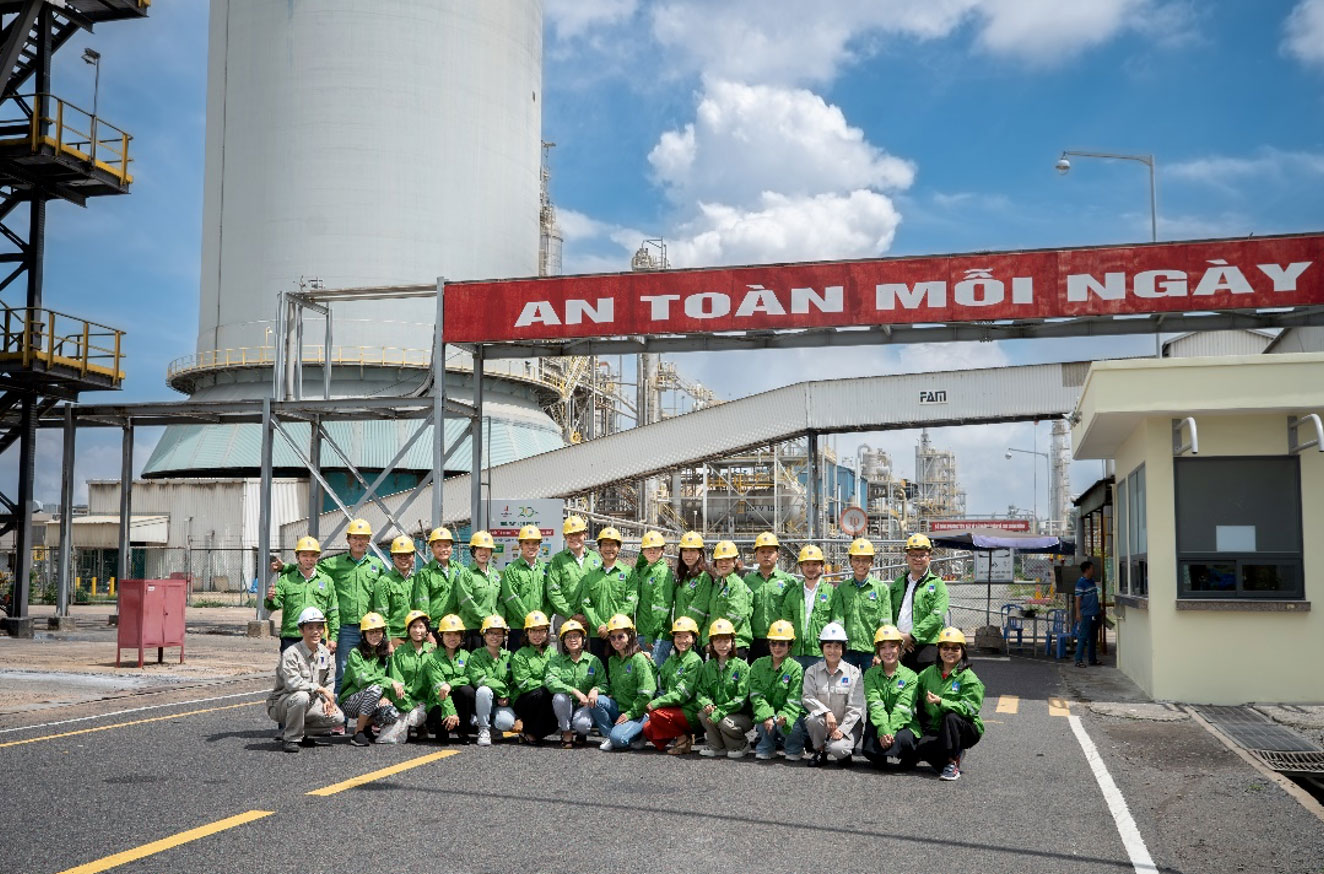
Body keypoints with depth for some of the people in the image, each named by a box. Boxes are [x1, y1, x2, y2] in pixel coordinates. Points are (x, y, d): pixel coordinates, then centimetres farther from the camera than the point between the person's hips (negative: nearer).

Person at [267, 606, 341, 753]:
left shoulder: (325, 652, 4)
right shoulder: (291, 653, -19)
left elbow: (330, 682, 10)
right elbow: (292, 683, -32)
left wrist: (327, 700, -8)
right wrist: (320, 689, -28)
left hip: (311, 703, 7)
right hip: (280, 704, -6)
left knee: (338, 717, -13)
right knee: (301, 697, -39)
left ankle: (302, 734, 9)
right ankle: (290, 738, -18)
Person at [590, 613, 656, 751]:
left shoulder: (639, 659, -12)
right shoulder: (612, 660, 12)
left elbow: (646, 694, -15)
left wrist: (630, 714, -15)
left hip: (637, 712, -6)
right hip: (618, 708, 7)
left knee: (618, 738, -29)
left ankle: (637, 734, 4)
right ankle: (608, 735, -5)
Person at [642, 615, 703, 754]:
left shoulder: (695, 661, -9)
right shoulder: (671, 659, 16)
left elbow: (683, 694, -16)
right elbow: (661, 683, 16)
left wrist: (657, 703, -19)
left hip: (690, 712, -7)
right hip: (674, 709, 7)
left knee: (656, 713, -26)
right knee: (648, 729, -11)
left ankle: (683, 738, -6)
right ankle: (683, 736, 6)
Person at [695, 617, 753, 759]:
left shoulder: (741, 666, -10)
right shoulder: (708, 667, 7)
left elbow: (741, 698, -16)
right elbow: (701, 691, 4)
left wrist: (719, 712, -23)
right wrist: (706, 704, -20)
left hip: (741, 714, -4)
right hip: (716, 711, 4)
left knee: (725, 722, -31)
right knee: (702, 714, -24)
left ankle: (741, 745, 1)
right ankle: (717, 746, -2)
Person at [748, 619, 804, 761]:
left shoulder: (795, 668, -6)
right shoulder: (758, 665, 0)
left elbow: (794, 700, -12)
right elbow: (756, 695, -7)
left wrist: (785, 717, -32)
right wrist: (766, 716, -24)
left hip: (786, 713, -1)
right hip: (764, 712, 1)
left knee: (784, 724, -32)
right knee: (766, 722, -33)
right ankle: (766, 748, -1)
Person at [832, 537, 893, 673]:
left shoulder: (882, 589, 6)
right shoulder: (841, 589, 10)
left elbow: (885, 625, 0)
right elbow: (837, 620, 1)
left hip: (871, 651, -1)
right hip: (846, 650, 1)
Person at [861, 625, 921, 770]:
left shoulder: (910, 676, 0)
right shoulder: (870, 674, 5)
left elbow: (902, 709, -13)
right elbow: (875, 704, -11)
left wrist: (890, 732, -27)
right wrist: (883, 730, -28)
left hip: (905, 724, -1)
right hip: (879, 723, 1)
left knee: (901, 739, -34)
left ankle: (909, 758, 4)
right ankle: (879, 758, 1)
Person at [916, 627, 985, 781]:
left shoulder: (969, 678, -7)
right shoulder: (929, 673, 10)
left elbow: (969, 708, -20)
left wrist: (941, 702, -32)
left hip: (965, 729, -4)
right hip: (935, 730, 4)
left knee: (951, 717, -37)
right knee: (918, 748, -27)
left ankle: (952, 764, -20)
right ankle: (956, 754, 4)